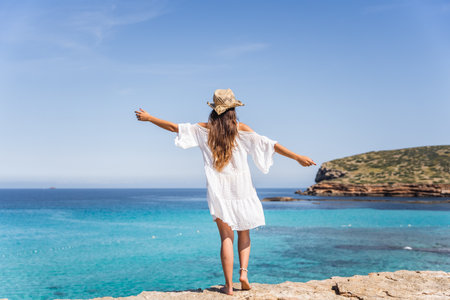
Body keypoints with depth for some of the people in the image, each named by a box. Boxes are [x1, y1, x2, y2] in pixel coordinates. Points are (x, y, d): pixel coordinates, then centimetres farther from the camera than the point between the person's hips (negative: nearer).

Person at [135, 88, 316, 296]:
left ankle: (229, 285, 4)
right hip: (241, 189, -1)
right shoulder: (241, 129, -3)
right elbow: (270, 144, -6)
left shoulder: (204, 129, 1)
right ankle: (244, 272, 3)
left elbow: (173, 127, 6)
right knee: (243, 233, 17)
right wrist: (298, 157, -2)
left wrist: (148, 118, 20)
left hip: (218, 191, 1)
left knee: (226, 237, 4)